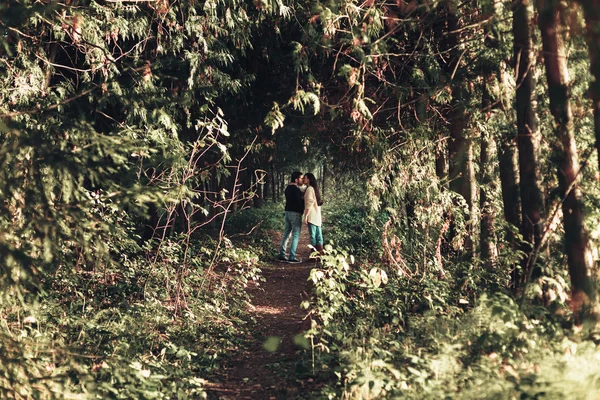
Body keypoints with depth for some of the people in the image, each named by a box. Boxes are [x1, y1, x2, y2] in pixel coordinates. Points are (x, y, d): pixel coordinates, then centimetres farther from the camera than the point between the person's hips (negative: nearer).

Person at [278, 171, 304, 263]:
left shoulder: (288, 188, 13)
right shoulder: (296, 189, -17)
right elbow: (299, 202, -19)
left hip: (288, 211, 9)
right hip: (295, 213, -9)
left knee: (286, 234, 13)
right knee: (296, 235, -5)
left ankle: (282, 255, 15)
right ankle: (292, 257, -6)